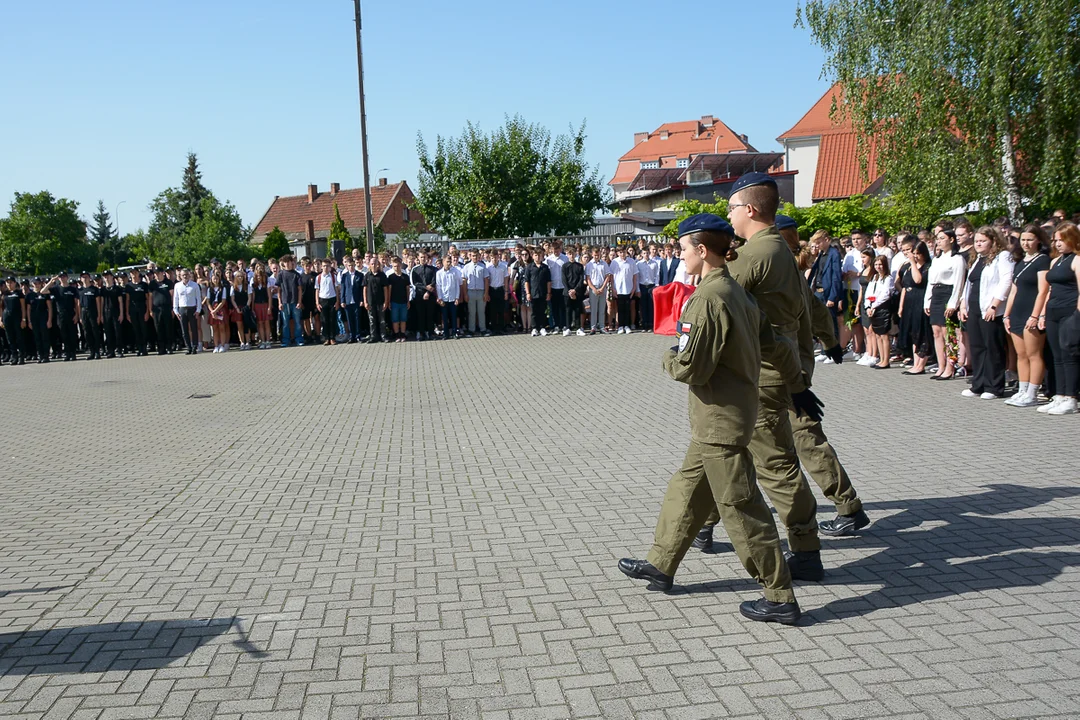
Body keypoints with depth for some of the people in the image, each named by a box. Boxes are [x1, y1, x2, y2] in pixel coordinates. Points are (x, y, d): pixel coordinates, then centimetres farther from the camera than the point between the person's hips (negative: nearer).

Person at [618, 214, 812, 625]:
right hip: (717, 420, 10)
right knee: (687, 489, 20)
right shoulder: (739, 294, 8)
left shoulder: (707, 299, -21)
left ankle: (780, 599, 8)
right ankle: (661, 565, 34)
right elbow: (772, 343, 15)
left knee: (740, 507, -1)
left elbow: (690, 368, -23)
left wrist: (668, 357, -1)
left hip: (719, 421, -10)